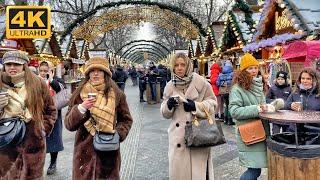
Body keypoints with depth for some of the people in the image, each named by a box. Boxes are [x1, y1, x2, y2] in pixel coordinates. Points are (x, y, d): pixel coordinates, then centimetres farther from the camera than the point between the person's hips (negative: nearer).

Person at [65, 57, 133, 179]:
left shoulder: (116, 94, 0)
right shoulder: (80, 94, -1)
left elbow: (126, 120, 9)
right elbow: (69, 124, -3)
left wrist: (118, 133, -8)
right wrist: (81, 108, -18)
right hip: (85, 151, 0)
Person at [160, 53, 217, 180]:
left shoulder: (199, 81, -3)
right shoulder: (170, 86, 8)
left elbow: (212, 104, 0)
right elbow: (165, 113, 13)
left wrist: (195, 106, -15)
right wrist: (168, 105, -9)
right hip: (178, 136, 3)